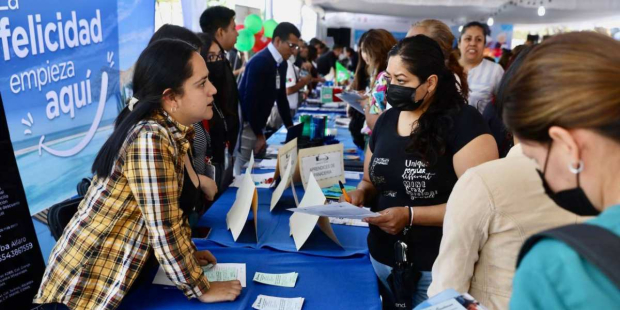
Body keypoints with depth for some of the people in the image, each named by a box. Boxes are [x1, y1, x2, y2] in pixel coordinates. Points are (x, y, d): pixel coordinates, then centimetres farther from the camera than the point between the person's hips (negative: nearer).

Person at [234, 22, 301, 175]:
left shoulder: (281, 64, 5)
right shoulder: (260, 62, -22)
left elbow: (281, 97, 13)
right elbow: (250, 100, -24)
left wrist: (290, 126, 10)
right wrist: (259, 135, -19)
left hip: (257, 124, 9)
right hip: (245, 124, -8)